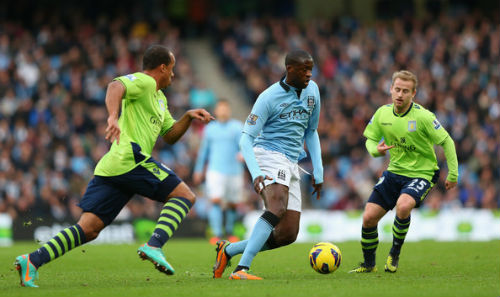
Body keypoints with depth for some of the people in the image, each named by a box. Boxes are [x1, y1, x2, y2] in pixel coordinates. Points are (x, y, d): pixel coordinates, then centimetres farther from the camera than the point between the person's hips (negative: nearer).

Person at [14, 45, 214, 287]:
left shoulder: (159, 98, 31)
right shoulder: (143, 82, 0)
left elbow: (170, 136, 35)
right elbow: (115, 87, -20)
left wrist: (188, 117, 19)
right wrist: (113, 118, -37)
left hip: (110, 167, 9)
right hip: (131, 159, -9)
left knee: (88, 228, -1)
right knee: (185, 195, -4)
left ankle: (33, 261, -13)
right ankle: (154, 246, -22)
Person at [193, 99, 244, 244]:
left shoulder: (237, 126, 4)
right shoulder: (210, 128, 11)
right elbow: (204, 149, 20)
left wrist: (243, 153, -33)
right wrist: (198, 170, 22)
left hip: (234, 171, 0)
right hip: (215, 171, 0)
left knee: (232, 205, 7)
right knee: (215, 201, -17)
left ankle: (229, 232, 29)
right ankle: (217, 235, -21)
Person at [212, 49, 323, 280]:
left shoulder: (312, 90, 12)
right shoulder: (269, 97, -9)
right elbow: (246, 138, -11)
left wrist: (318, 171, 17)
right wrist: (255, 173, -27)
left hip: (291, 165, 7)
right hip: (268, 155, -7)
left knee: (288, 235, -2)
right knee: (277, 209, -34)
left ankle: (227, 250, 13)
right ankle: (242, 269, -38)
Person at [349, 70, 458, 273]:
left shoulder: (423, 117, -17)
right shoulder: (382, 113, -4)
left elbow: (446, 141, -9)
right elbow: (370, 139, 9)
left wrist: (453, 174, -8)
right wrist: (375, 150, -16)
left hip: (421, 174, -5)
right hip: (394, 172, 5)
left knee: (403, 206, -34)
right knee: (368, 217, -3)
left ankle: (395, 254, -11)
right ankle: (368, 264, 21)